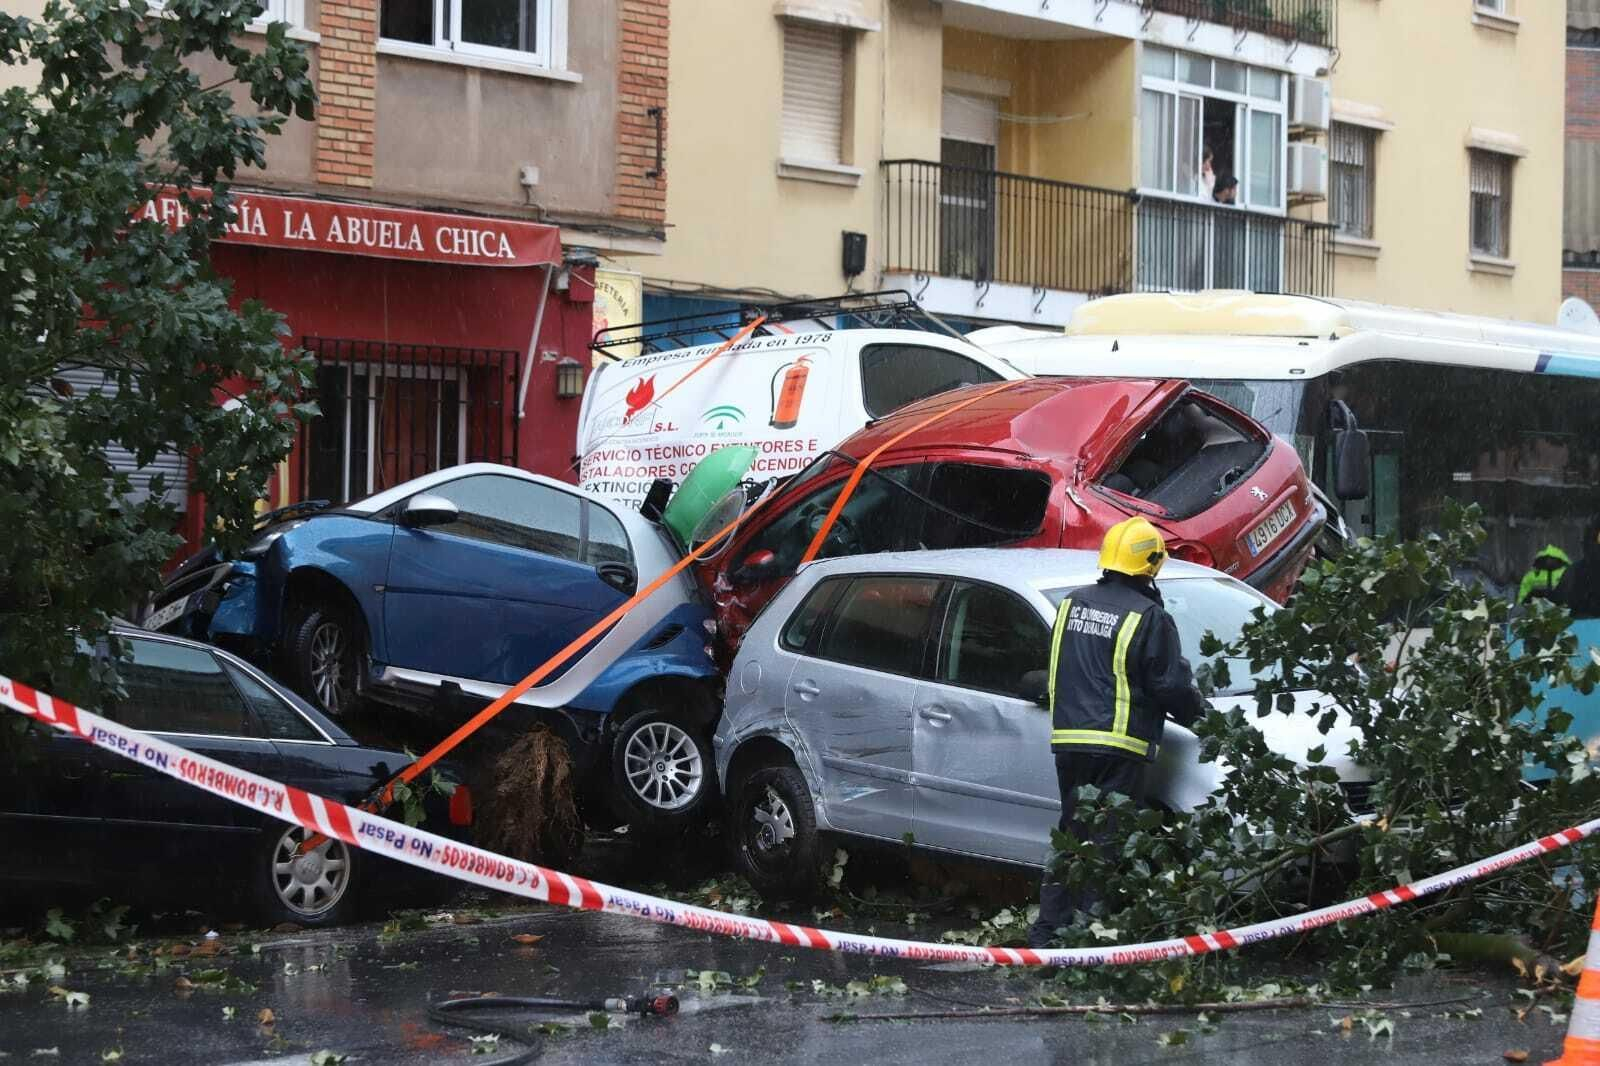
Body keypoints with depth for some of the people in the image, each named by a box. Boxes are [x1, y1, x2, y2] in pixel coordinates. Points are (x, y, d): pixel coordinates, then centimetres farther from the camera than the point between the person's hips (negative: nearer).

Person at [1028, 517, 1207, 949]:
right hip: (1118, 745, -7)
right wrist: (1198, 711, 11)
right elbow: (1170, 686, -8)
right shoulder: (1148, 618, -10)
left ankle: (1048, 928, 16)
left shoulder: (1072, 605, 11)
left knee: (1071, 833, 16)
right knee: (1108, 840, -2)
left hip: (1068, 739, 7)